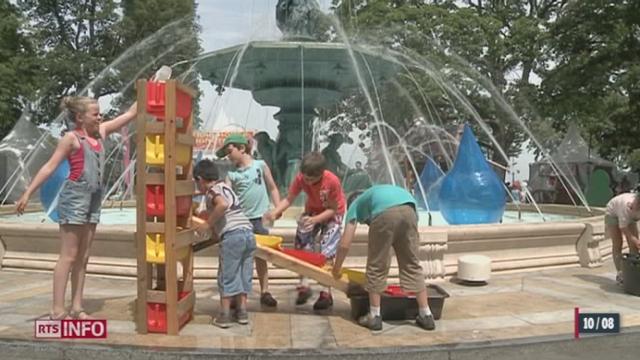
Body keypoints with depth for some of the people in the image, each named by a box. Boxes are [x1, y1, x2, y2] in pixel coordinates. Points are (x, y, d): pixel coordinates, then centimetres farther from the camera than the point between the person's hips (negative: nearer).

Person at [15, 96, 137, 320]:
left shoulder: (101, 132, 11)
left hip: (94, 199, 7)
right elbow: (50, 166, -9)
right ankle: (57, 309, 2)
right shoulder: (72, 137, -6)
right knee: (68, 256, -5)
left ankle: (77, 307, 14)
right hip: (75, 197, -7)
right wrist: (28, 193, -15)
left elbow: (130, 114, 14)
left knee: (83, 257, 8)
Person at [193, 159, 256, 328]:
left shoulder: (212, 190, -1)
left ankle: (224, 315, 8)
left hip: (232, 236, -7)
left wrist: (208, 225, -14)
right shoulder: (225, 186, 25)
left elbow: (222, 205, -23)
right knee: (243, 275, 13)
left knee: (227, 276, 3)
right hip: (248, 233, 8)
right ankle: (242, 312, 18)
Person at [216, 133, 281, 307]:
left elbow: (272, 188, 7)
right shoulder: (232, 174, 3)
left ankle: (265, 292, 19)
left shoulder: (260, 165, 1)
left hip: (258, 218, -1)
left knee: (260, 257, 9)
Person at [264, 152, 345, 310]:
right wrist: (275, 212, -36)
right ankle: (304, 286, 11)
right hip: (312, 211, 4)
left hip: (332, 214, -4)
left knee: (326, 253, -10)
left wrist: (315, 219, -37)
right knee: (301, 245, -3)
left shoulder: (332, 181, -35)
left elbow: (333, 208, -24)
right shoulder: (300, 178, -25)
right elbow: (289, 199, -18)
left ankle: (326, 293, 1)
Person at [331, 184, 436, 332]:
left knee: (376, 267, 12)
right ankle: (426, 316, 20)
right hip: (408, 210, 5)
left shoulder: (355, 205, 31)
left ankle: (374, 317, 18)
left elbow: (345, 244, 24)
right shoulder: (377, 193, 45)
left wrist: (336, 268, 39)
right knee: (412, 265, 16)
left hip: (385, 213, -5)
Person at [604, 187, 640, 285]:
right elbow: (624, 229, -37)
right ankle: (619, 273, -6)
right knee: (617, 244, -10)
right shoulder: (627, 205, -42)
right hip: (613, 214, -5)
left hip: (630, 217, 5)